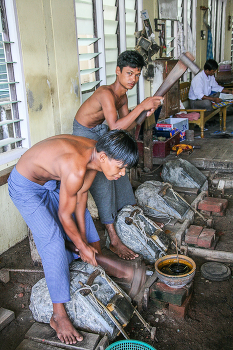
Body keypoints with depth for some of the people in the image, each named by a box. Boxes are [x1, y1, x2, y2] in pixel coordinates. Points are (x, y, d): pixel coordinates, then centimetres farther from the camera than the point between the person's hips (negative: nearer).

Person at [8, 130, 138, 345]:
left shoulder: (96, 154, -14)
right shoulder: (76, 169, -40)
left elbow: (80, 197, -5)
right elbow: (64, 215, -26)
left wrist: (85, 239, -1)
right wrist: (82, 246, -11)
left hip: (51, 180, 9)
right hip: (25, 187, -9)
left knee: (83, 215, 16)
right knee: (53, 241, -16)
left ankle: (98, 257, 43)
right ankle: (59, 316, -5)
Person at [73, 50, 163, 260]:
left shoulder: (122, 95, -2)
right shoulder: (106, 93, -30)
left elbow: (126, 127, 2)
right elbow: (115, 127, -42)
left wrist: (147, 113, -13)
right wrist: (141, 106, -39)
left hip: (101, 132, 9)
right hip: (84, 135, -9)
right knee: (102, 182, -14)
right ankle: (114, 241, -10)